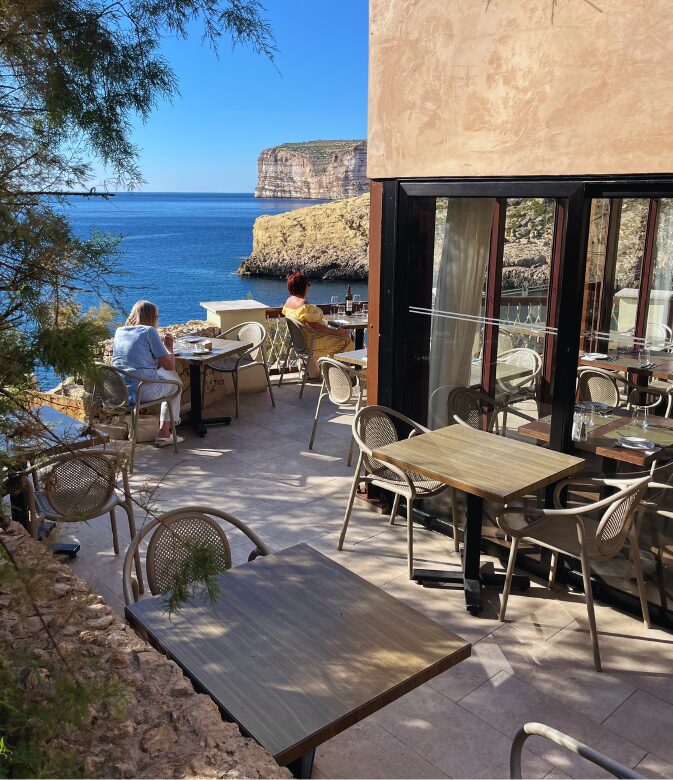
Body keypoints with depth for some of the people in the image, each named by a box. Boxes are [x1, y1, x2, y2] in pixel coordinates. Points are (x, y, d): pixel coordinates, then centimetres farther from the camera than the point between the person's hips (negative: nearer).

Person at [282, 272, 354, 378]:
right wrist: (335, 332, -23)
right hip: (310, 342, -10)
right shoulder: (304, 304, -27)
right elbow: (314, 326, -31)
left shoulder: (289, 301, 3)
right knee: (345, 340, -2)